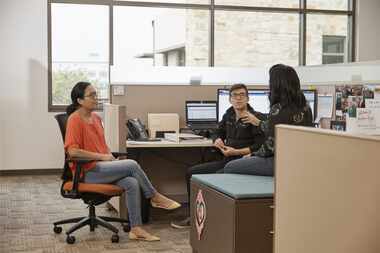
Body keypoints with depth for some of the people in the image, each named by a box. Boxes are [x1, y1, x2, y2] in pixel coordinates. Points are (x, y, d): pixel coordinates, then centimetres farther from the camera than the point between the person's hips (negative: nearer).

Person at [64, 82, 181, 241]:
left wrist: (110, 155, 3)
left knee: (132, 183, -18)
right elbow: (72, 151, -21)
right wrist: (101, 156, -18)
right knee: (132, 165, -20)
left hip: (101, 167, 8)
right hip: (87, 171, -7)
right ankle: (155, 198, 0)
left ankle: (136, 229, -16)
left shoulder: (96, 118, 13)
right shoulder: (75, 119, -12)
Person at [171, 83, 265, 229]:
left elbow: (260, 146, -19)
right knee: (191, 172, 4)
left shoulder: (256, 118, -11)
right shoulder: (229, 115, 12)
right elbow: (219, 133, 26)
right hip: (226, 161, 8)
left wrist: (236, 152, -21)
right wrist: (217, 140, 2)